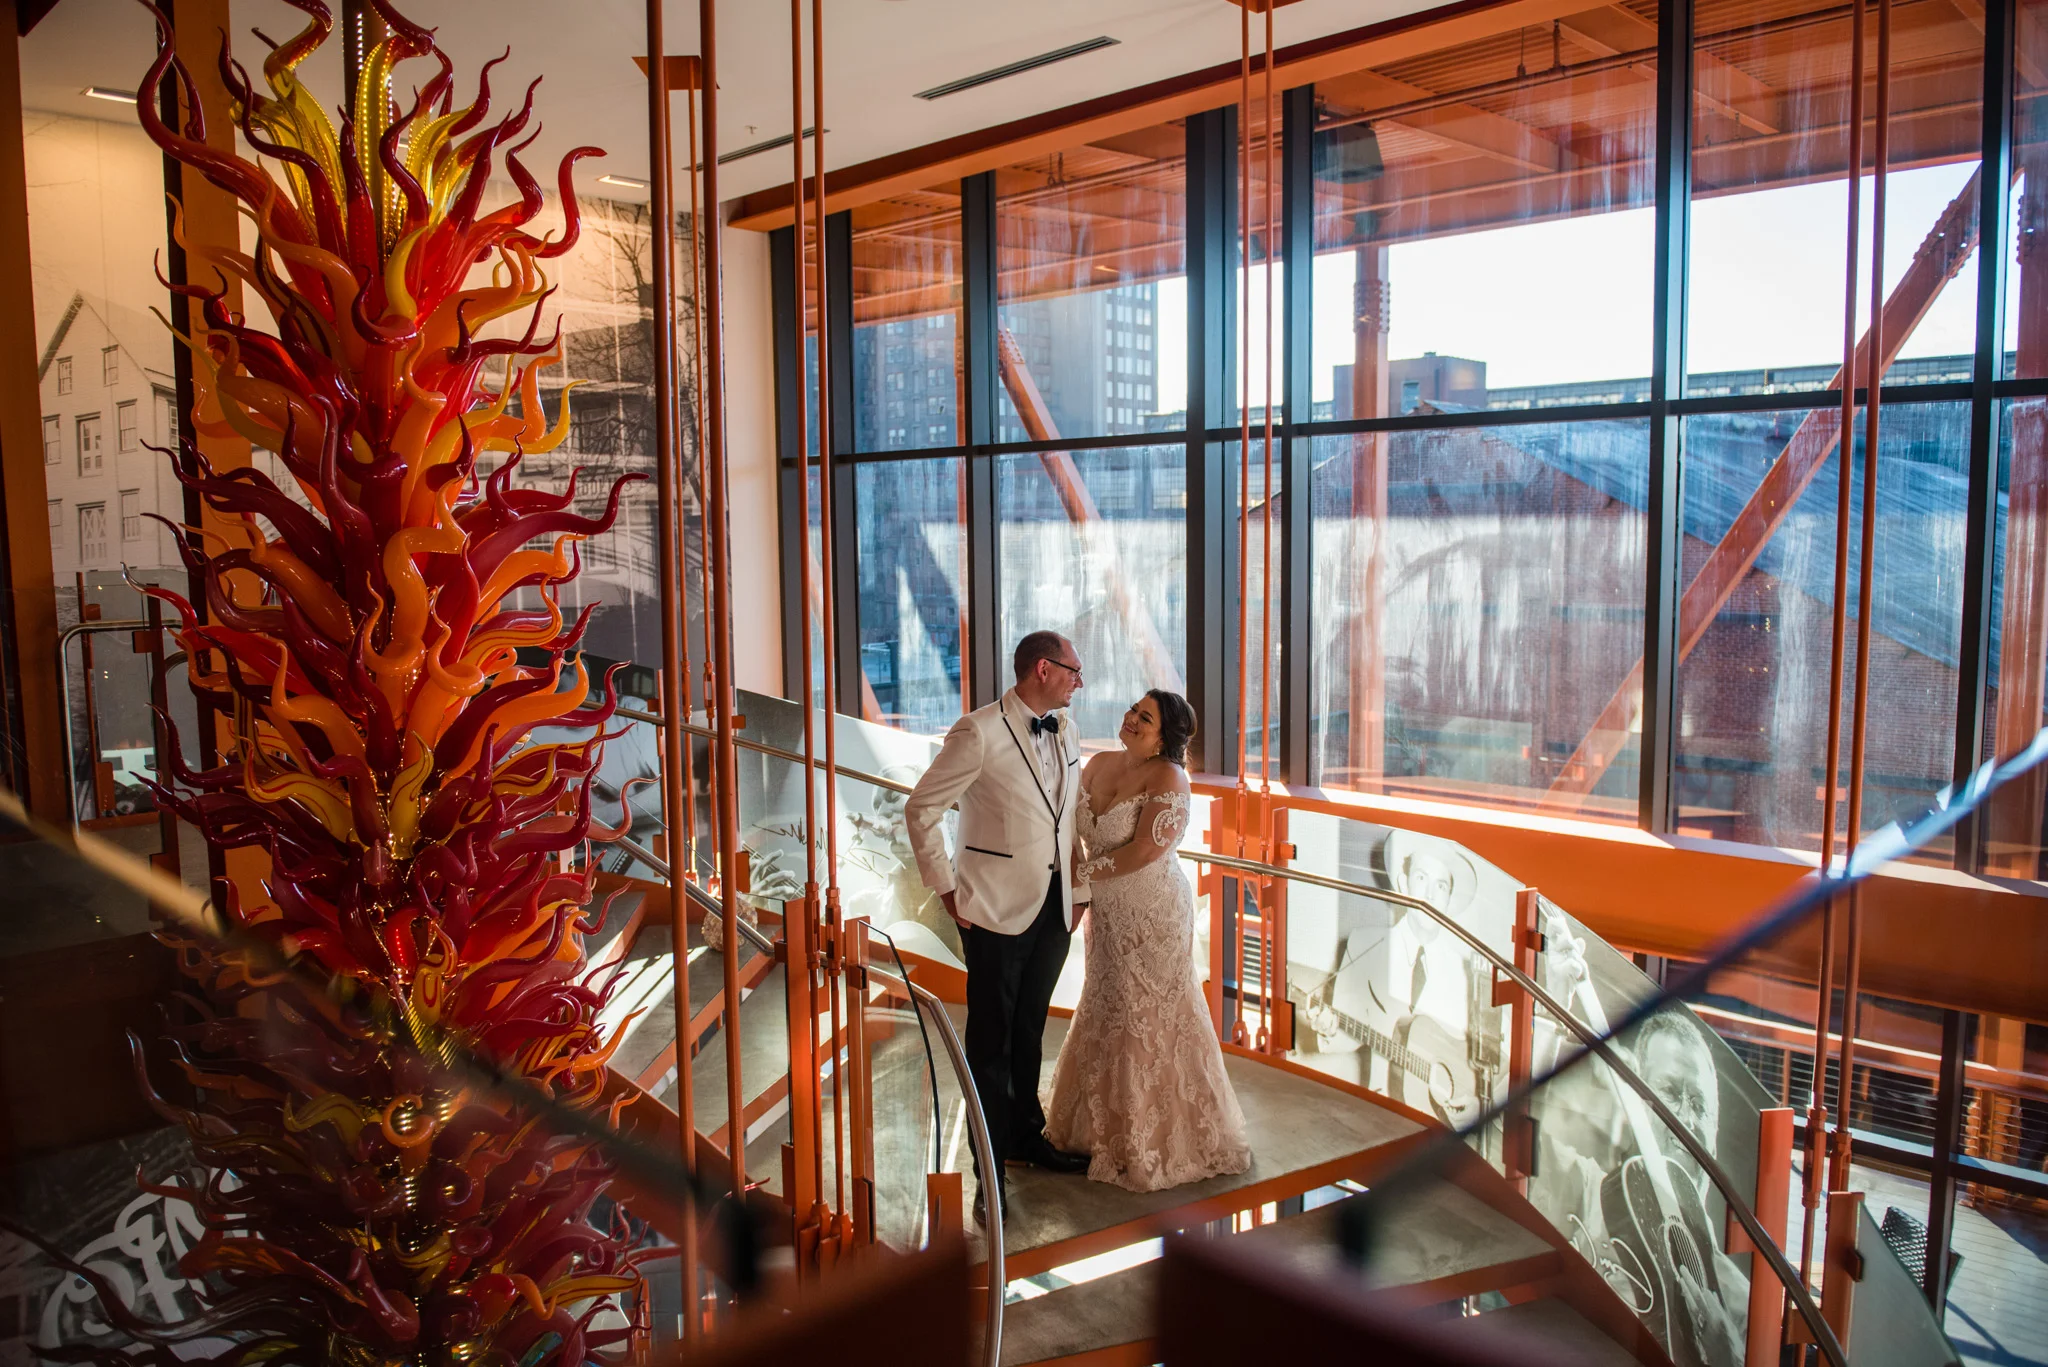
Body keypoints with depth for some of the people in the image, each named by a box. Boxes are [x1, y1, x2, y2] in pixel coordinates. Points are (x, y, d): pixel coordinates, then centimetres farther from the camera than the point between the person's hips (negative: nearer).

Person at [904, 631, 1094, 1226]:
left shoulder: (1064, 729, 7)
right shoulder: (979, 732, -15)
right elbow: (921, 808, -11)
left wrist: (1077, 891, 11)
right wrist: (945, 887, -10)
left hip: (1053, 907, 6)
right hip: (997, 908, -6)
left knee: (1029, 1030, 20)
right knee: (991, 1038, 4)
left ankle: (1026, 1136, 37)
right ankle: (991, 1168, 16)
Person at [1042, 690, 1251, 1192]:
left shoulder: (1167, 778, -18)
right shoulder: (1099, 764, 4)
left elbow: (1146, 850, -24)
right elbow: (1074, 825, 8)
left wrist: (1084, 873, -16)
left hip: (1154, 912, -7)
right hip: (1108, 911, 7)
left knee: (1150, 1018, 4)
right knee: (1105, 1013, 18)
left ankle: (1155, 1141, 21)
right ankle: (1106, 1123, 37)